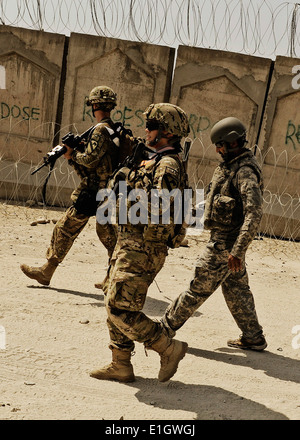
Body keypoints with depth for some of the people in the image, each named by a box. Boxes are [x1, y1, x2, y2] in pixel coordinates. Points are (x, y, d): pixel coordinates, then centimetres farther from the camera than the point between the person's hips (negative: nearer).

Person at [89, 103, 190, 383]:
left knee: (119, 308, -8)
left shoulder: (167, 166, -17)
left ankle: (168, 349, 4)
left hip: (141, 249, -11)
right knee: (114, 304, 14)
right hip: (132, 245, 11)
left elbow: (159, 208, -27)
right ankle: (120, 365, 22)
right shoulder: (158, 162, 16)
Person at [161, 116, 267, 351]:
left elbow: (254, 214, -28)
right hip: (228, 240, 10)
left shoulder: (245, 171, -20)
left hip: (226, 243, -10)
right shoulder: (233, 165, 11)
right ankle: (254, 338, 24)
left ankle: (166, 327, 13)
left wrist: (237, 250, -31)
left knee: (199, 287, 1)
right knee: (236, 289, 16)